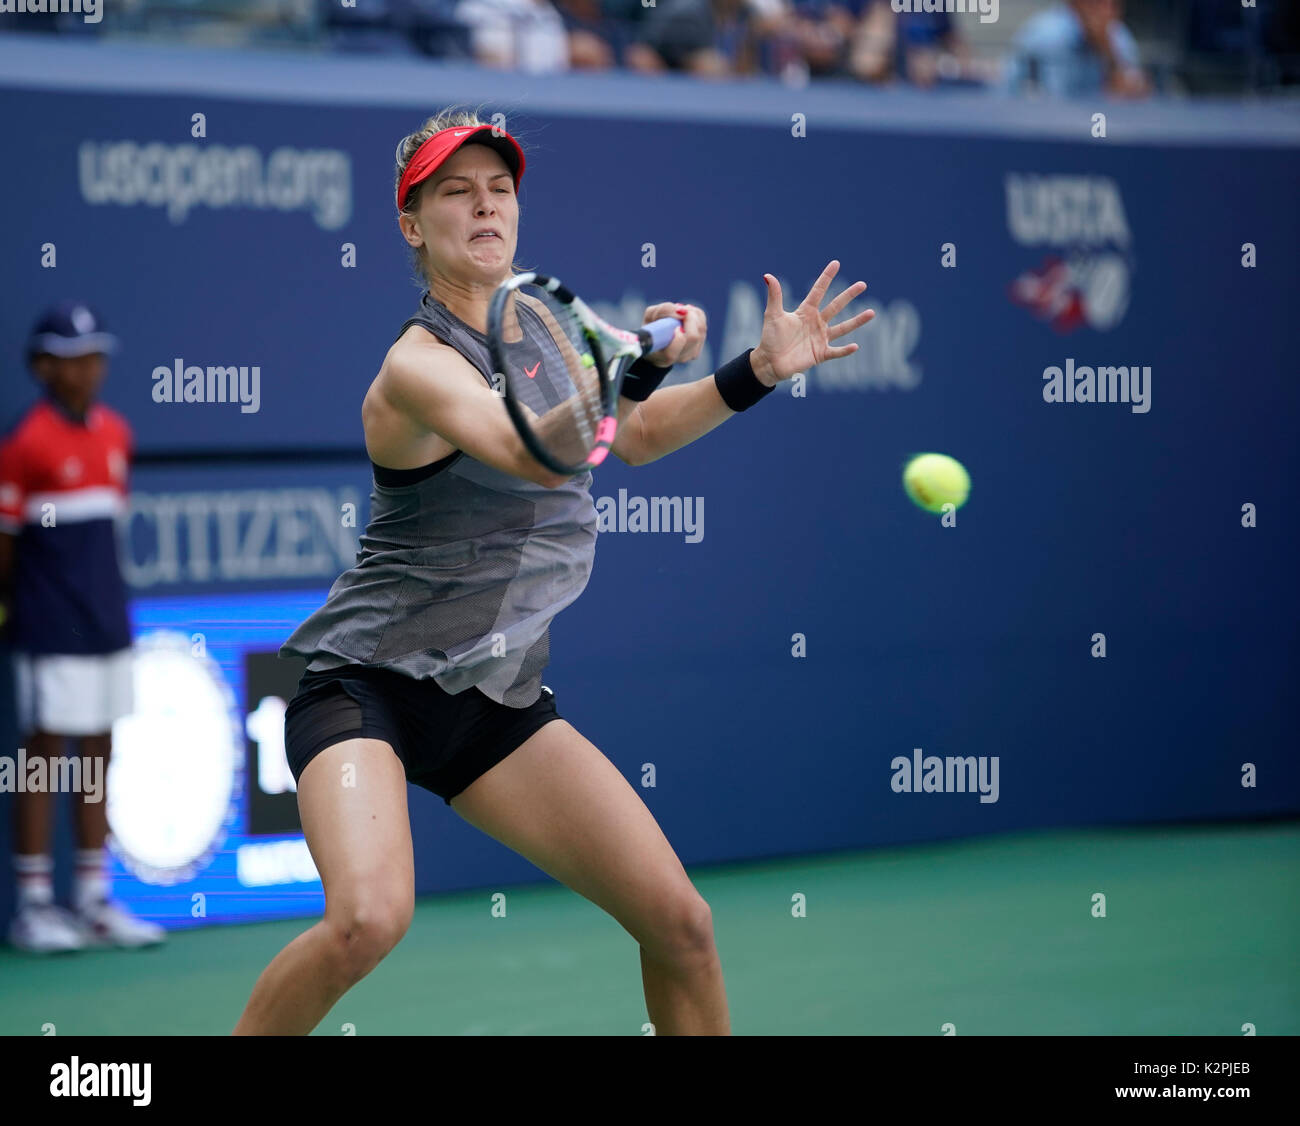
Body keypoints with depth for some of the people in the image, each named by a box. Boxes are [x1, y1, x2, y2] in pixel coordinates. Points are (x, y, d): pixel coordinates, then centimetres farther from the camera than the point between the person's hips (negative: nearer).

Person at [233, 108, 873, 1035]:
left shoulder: (541, 321, 7)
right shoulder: (419, 364, -18)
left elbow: (633, 437, 20)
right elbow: (535, 454, -37)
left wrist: (760, 370, 7)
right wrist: (641, 367, -54)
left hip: (496, 700, 7)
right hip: (366, 681, -7)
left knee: (681, 922, -6)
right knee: (371, 916, -31)